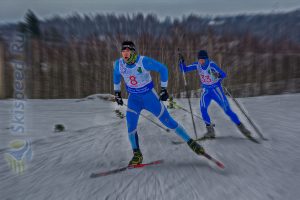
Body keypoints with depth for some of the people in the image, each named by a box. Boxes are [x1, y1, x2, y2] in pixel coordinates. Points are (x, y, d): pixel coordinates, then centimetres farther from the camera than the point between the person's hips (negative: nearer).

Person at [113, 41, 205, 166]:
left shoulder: (144, 61, -24)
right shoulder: (119, 64, -11)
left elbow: (163, 69, -12)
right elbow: (116, 76, 13)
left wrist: (163, 89, -11)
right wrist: (117, 92, 15)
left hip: (149, 96, -3)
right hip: (133, 98, 3)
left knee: (168, 121, -1)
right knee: (130, 125, -15)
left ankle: (191, 143, 15)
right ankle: (137, 155, 4)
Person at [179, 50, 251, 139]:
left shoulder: (212, 65, -22)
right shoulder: (197, 65, -9)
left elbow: (224, 75, -23)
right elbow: (184, 69, -4)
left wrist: (218, 75, -45)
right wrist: (181, 61, -21)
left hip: (216, 90, -3)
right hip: (206, 91, 3)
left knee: (227, 110, -5)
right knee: (203, 109, -19)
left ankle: (241, 127, 14)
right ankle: (210, 131, -7)